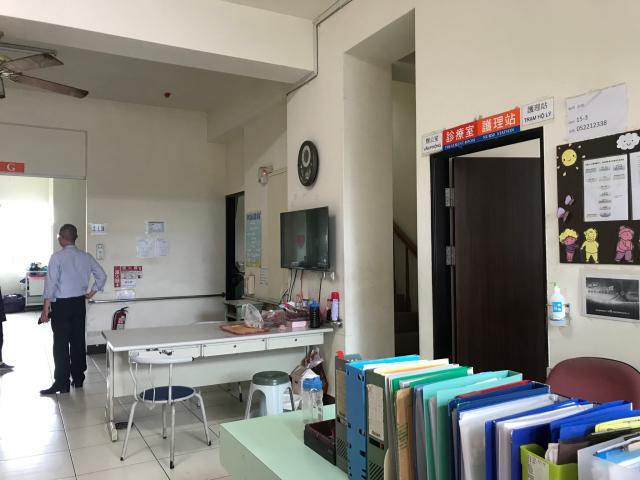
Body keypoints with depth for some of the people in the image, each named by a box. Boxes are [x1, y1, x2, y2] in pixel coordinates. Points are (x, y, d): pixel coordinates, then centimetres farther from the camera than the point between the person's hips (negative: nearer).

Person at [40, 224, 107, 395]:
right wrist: (91, 293, 14)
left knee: (61, 344, 1)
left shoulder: (57, 257, -13)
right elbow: (102, 276, 6)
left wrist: (45, 309, -10)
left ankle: (62, 383, 4)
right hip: (79, 303, 5)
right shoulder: (86, 257, 2)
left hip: (61, 304, -5)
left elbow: (51, 284, -15)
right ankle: (78, 379, 19)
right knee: (78, 341, 11)